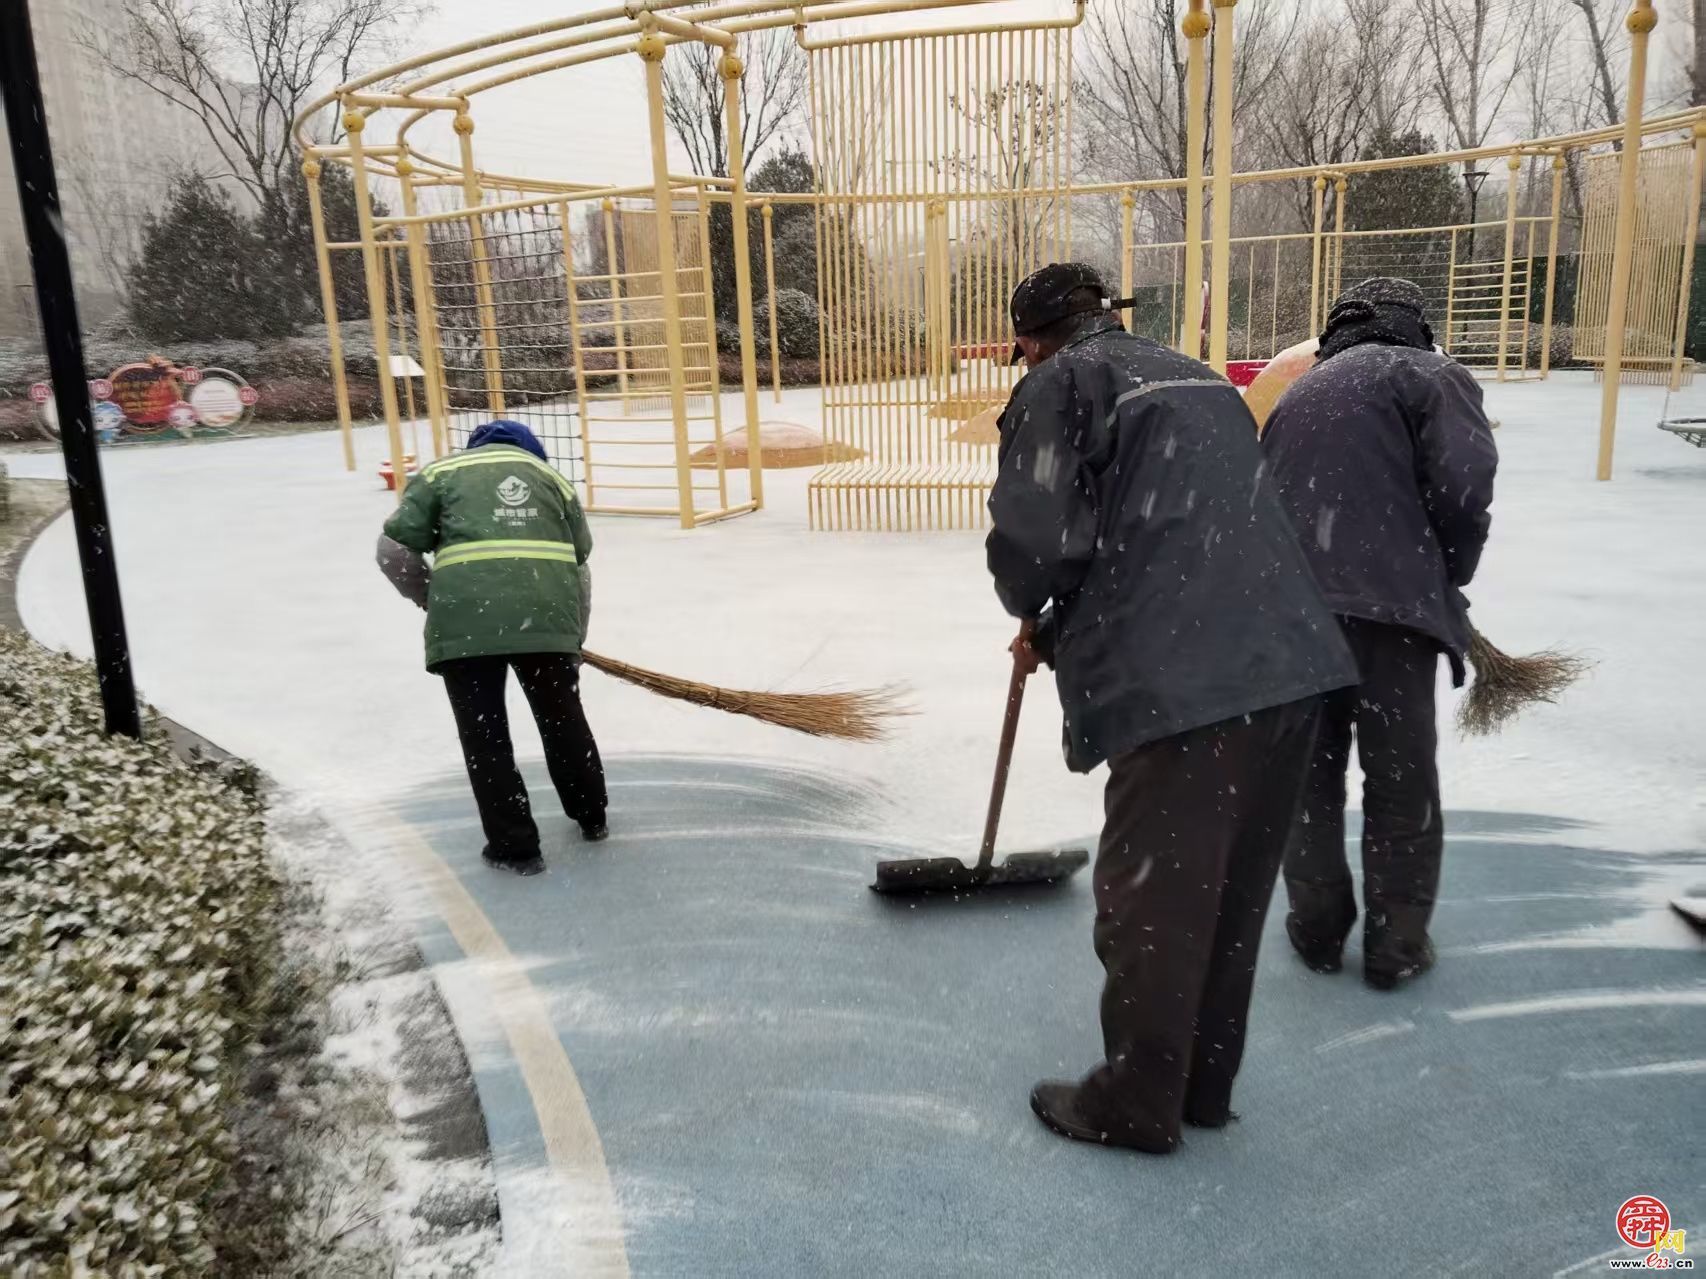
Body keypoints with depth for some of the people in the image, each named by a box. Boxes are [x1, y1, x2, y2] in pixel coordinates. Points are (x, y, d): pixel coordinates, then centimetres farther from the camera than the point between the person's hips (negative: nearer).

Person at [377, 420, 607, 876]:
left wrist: (432, 600, 23)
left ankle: (514, 846, 19)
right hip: (546, 614, 3)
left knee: (484, 734, 13)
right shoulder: (552, 477, 26)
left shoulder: (442, 472, 19)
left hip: (465, 619, -2)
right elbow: (580, 567, 24)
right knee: (563, 716, 23)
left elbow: (394, 551, 8)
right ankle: (591, 815, 40)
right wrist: (573, 634, 33)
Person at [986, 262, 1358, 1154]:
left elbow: (1035, 537, -10)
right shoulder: (1195, 376, 26)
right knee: (1232, 894, 18)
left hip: (1180, 683, -8)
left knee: (1152, 897, 7)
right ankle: (1203, 1083, 34)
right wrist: (1060, 635, 32)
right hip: (1289, 662, 8)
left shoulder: (1060, 383, 2)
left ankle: (1136, 1104, 24)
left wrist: (1032, 612, 14)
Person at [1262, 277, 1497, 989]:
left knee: (1309, 771, 16)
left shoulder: (1301, 390, 26)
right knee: (1401, 780, 9)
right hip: (1387, 603, -5)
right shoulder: (1430, 373, 6)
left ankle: (1318, 929, 26)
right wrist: (1450, 578, 10)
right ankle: (1396, 945, 20)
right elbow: (1462, 486, -7)